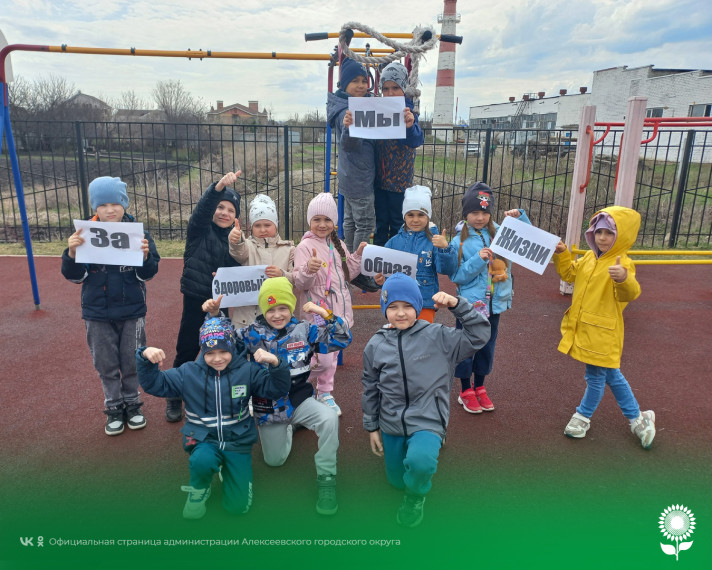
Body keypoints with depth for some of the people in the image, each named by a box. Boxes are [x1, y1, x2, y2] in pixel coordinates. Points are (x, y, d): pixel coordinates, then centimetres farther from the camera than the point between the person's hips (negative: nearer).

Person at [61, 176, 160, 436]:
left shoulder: (138, 232, -8)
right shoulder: (84, 234, -5)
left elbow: (148, 273, -8)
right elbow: (75, 276, -3)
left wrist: (145, 255, -28)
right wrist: (72, 254, -22)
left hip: (132, 311, -1)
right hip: (97, 313, 1)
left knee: (132, 362, 13)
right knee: (106, 365, 13)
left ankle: (132, 404, 32)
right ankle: (114, 408, 30)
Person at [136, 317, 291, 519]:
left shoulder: (247, 371, -6)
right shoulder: (188, 373, -4)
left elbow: (277, 388, -12)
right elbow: (154, 384, -3)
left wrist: (276, 364, -32)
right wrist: (146, 358, -22)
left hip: (238, 441, 0)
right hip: (204, 440, 0)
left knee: (238, 506, -5)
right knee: (202, 461, -37)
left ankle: (226, 468, 27)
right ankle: (198, 490, 0)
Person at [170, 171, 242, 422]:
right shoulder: (199, 229, -6)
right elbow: (203, 207, -27)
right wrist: (218, 187, -44)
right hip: (195, 299, -3)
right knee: (186, 350, 6)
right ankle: (174, 398, 25)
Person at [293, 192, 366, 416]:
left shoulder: (338, 245, 10)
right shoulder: (305, 247, -11)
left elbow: (347, 274, 18)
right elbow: (300, 283, -16)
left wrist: (357, 256, 5)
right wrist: (308, 270, -36)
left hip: (338, 310, 7)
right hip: (316, 313, -6)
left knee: (332, 355, 15)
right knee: (322, 359, -8)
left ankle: (325, 393, 32)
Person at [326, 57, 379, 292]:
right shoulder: (346, 110, -20)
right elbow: (350, 145, -30)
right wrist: (348, 128, -49)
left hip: (350, 175, 10)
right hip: (358, 178, -10)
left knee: (351, 220, 16)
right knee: (365, 223, -3)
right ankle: (357, 271, 6)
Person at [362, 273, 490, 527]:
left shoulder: (437, 337, -10)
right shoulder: (376, 345, -2)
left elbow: (478, 335, -15)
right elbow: (370, 388, 7)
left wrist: (457, 304, -25)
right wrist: (372, 428, 11)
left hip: (427, 421, -4)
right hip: (391, 424, 4)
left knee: (419, 462, -34)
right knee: (398, 481, 16)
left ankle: (415, 497, 1)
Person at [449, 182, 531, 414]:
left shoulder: (499, 233, -1)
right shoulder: (459, 242, -10)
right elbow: (456, 276, -12)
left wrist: (520, 217, -9)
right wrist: (477, 260, -24)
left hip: (495, 302, 4)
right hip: (470, 303, -4)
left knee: (487, 347, 17)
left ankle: (480, 388, 36)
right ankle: (466, 392, 28)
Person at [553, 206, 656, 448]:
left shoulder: (622, 264, -19)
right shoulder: (589, 257, 5)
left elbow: (629, 294, -33)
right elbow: (570, 273, 21)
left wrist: (624, 279, -54)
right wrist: (562, 254, 6)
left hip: (603, 333, -8)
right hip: (583, 328, 8)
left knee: (596, 376, 9)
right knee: (611, 375, 19)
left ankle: (583, 416, 30)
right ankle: (636, 417, 36)